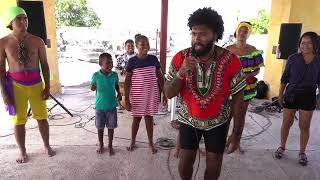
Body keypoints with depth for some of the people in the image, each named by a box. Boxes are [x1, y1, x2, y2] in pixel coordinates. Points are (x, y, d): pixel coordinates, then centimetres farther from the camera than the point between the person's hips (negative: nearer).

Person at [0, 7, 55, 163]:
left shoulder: (37, 41, -1)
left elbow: (44, 65, 2)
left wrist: (47, 86, -2)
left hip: (36, 83, 1)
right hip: (16, 84, -1)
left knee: (42, 117, 9)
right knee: (18, 120, 7)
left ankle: (47, 146, 28)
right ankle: (22, 152, 25)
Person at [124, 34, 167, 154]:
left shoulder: (153, 59, -2)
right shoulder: (132, 61, -8)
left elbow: (160, 77, 4)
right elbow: (127, 81, -6)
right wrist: (126, 99, -8)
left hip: (152, 94, 1)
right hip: (137, 95, -1)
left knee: (149, 117, 12)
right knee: (137, 118, 12)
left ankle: (151, 143, 28)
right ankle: (133, 142, 32)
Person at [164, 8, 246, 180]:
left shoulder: (231, 61, -20)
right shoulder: (180, 58, -17)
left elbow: (238, 99, -12)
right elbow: (169, 94, -14)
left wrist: (237, 133, -9)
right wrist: (181, 73, -33)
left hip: (218, 121, 0)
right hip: (189, 120, 1)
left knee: (214, 163, 12)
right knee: (185, 161, 9)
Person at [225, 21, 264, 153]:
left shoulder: (253, 50, 0)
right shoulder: (228, 50, -4)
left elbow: (257, 70, 3)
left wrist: (247, 75, -15)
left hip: (246, 87, 2)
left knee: (241, 116, 12)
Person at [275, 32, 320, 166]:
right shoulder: (293, 58, -4)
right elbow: (284, 78, 1)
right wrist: (280, 94, -1)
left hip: (308, 98, 1)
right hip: (291, 96, 0)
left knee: (304, 126, 10)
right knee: (286, 124, 10)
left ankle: (302, 153, 27)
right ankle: (282, 147, 30)